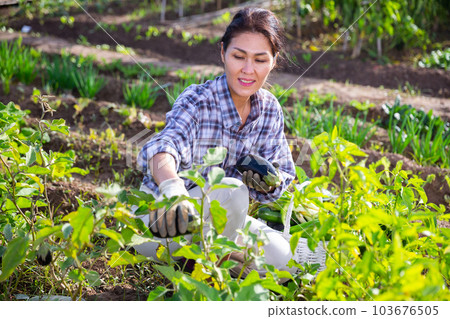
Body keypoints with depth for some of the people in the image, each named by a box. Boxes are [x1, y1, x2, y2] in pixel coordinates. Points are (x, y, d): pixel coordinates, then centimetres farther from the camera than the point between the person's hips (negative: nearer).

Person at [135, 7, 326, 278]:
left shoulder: (270, 110, -3)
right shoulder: (197, 101, -21)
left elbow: (284, 177, 2)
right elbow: (164, 147, -41)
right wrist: (173, 188, -64)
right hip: (159, 223, -6)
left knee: (313, 259, -4)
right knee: (231, 192, -36)